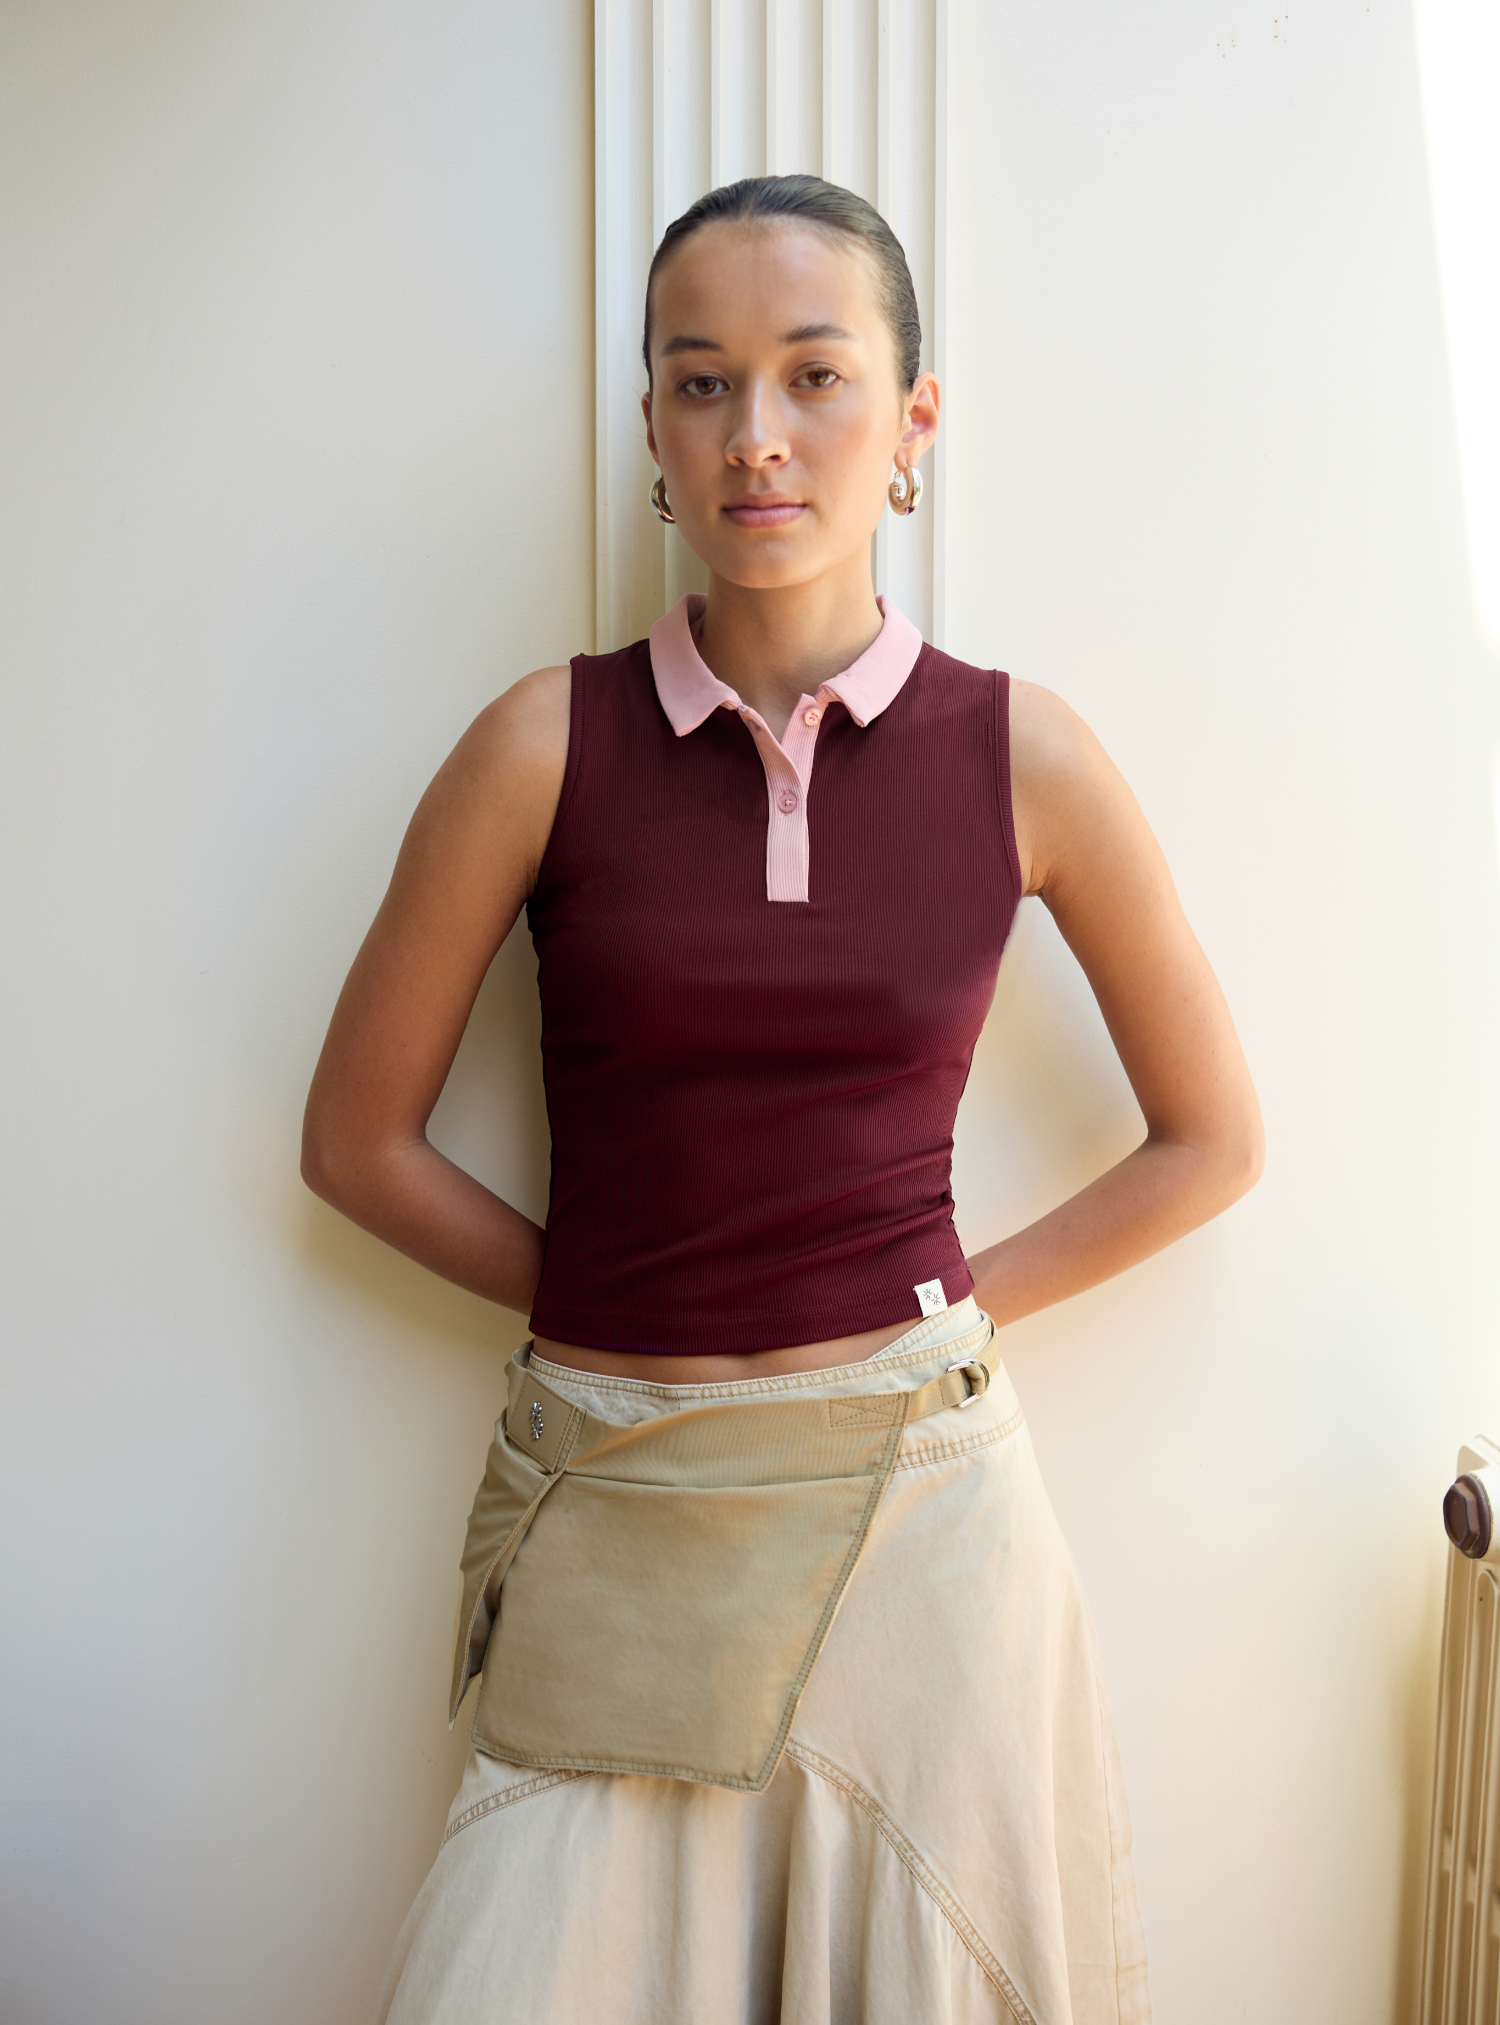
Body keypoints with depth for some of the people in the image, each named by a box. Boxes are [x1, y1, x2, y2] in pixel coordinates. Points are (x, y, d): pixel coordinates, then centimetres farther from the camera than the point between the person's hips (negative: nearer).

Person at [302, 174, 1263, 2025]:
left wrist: (952, 1304, 3)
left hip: (913, 1485, 1)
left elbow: (1210, 1139, 8)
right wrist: (608, 1299, 1)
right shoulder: (549, 744, -5)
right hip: (611, 1506, 0)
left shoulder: (1022, 758, -2)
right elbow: (359, 1137, 3)